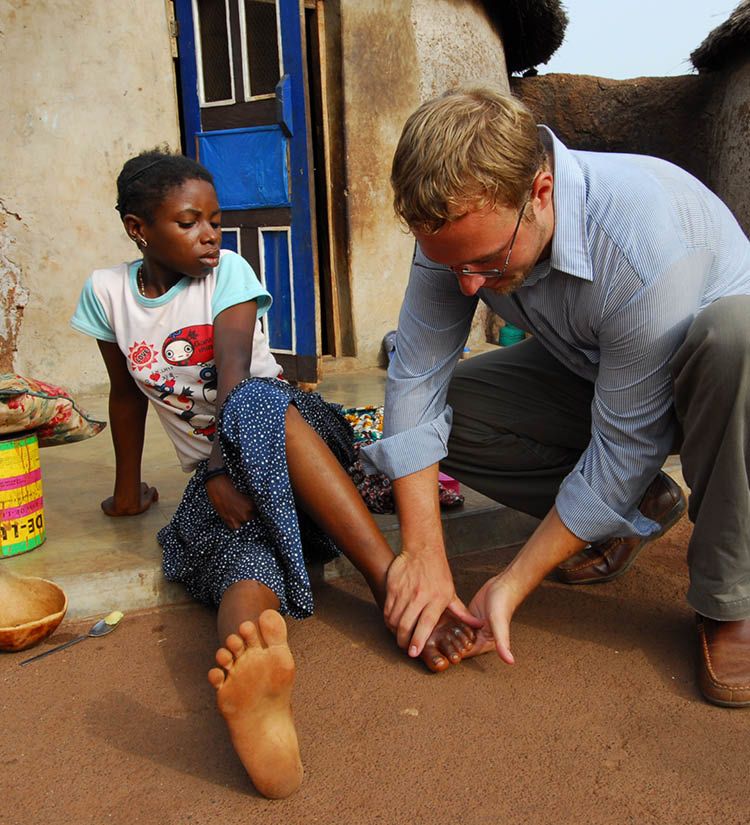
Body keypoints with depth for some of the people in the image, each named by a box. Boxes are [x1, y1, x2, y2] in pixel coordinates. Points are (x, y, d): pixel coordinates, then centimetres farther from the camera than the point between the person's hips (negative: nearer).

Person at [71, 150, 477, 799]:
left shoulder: (228, 272, -1)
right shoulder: (108, 292, 7)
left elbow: (235, 373, -17)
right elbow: (127, 394, 17)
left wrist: (221, 468, -30)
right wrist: (128, 490, 23)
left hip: (282, 428, -1)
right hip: (217, 473, 2)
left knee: (253, 403, -39)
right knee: (245, 548, -34)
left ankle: (394, 585, -46)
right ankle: (258, 700, -67)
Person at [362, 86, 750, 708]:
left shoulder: (644, 244, -38)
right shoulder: (459, 226, -21)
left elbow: (625, 447, -32)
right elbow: (415, 381, -21)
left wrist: (514, 585, -27)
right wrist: (422, 554, -25)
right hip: (585, 373, 5)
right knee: (443, 405, -15)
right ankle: (642, 507, 2)